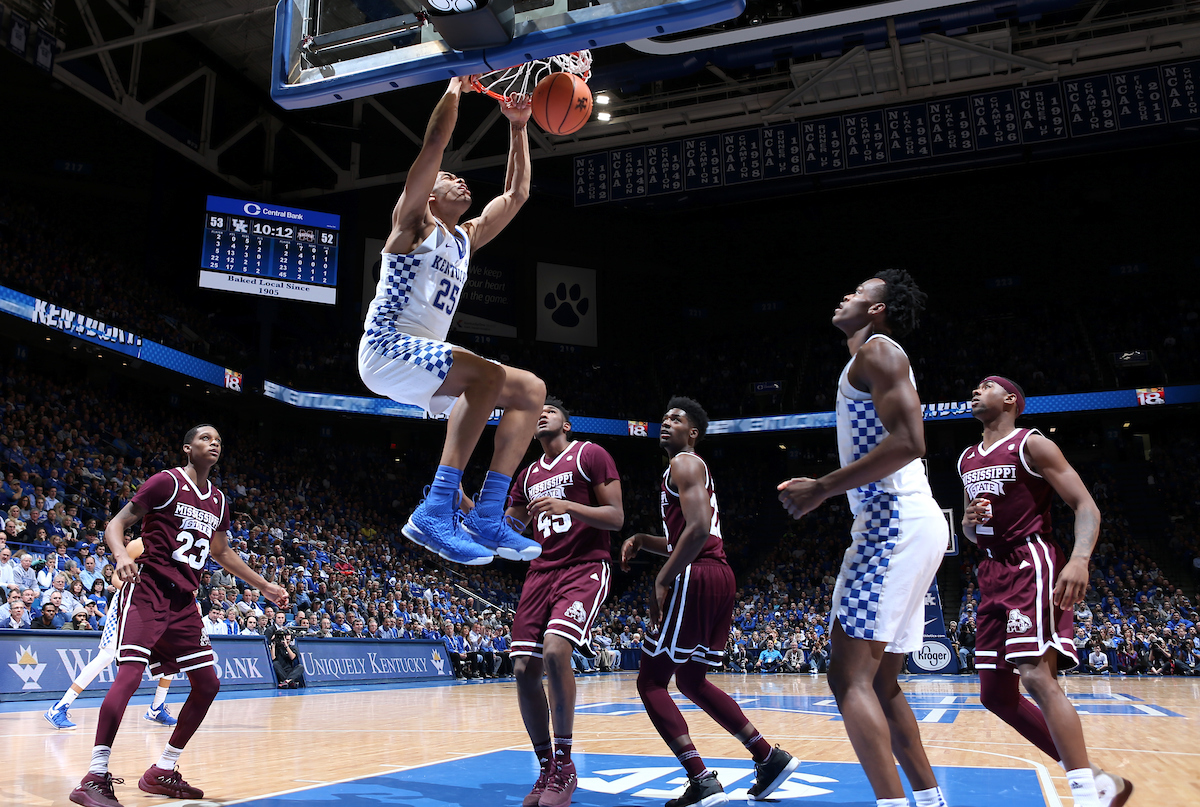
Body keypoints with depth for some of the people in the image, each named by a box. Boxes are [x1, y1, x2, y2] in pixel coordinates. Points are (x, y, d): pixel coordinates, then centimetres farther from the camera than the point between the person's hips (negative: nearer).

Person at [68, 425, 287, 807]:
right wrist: (122, 555, -30)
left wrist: (264, 586, 28)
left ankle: (162, 773, 17)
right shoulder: (167, 482, -7)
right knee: (130, 674, -21)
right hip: (148, 590, -7)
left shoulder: (218, 500, 13)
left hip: (183, 600, 7)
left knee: (207, 684, 5)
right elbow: (116, 524, -8)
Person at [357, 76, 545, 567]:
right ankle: (435, 515, -34)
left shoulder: (468, 238, 23)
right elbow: (435, 142, -8)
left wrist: (517, 126, 21)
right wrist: (455, 86, 2)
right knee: (488, 375, -31)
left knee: (531, 390, -2)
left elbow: (517, 193, 24)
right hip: (388, 348, -8)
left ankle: (487, 519, -9)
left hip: (428, 355, 8)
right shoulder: (414, 222, 3)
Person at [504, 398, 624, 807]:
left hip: (586, 568, -6)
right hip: (542, 571, 7)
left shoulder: (589, 455, 0)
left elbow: (616, 518, -6)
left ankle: (564, 766, -12)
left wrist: (568, 506, -20)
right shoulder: (528, 476, 19)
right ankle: (547, 771, 13)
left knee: (555, 650, -28)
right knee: (525, 671, -4)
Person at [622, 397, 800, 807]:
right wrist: (642, 540, 17)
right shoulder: (695, 470, 26)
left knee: (651, 681, -5)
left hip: (696, 578, -10)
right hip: (719, 576, 10)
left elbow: (698, 529, -20)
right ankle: (770, 757, 20)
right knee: (691, 681, 20)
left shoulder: (684, 464, -5)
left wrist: (662, 580, -17)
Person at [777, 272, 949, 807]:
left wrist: (822, 489, -16)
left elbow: (908, 442, -20)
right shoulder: (871, 361, 24)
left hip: (896, 522, -11)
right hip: (899, 523, 11)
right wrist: (822, 489, 19)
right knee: (880, 682, 14)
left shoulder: (878, 350, -6)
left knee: (850, 677, -13)